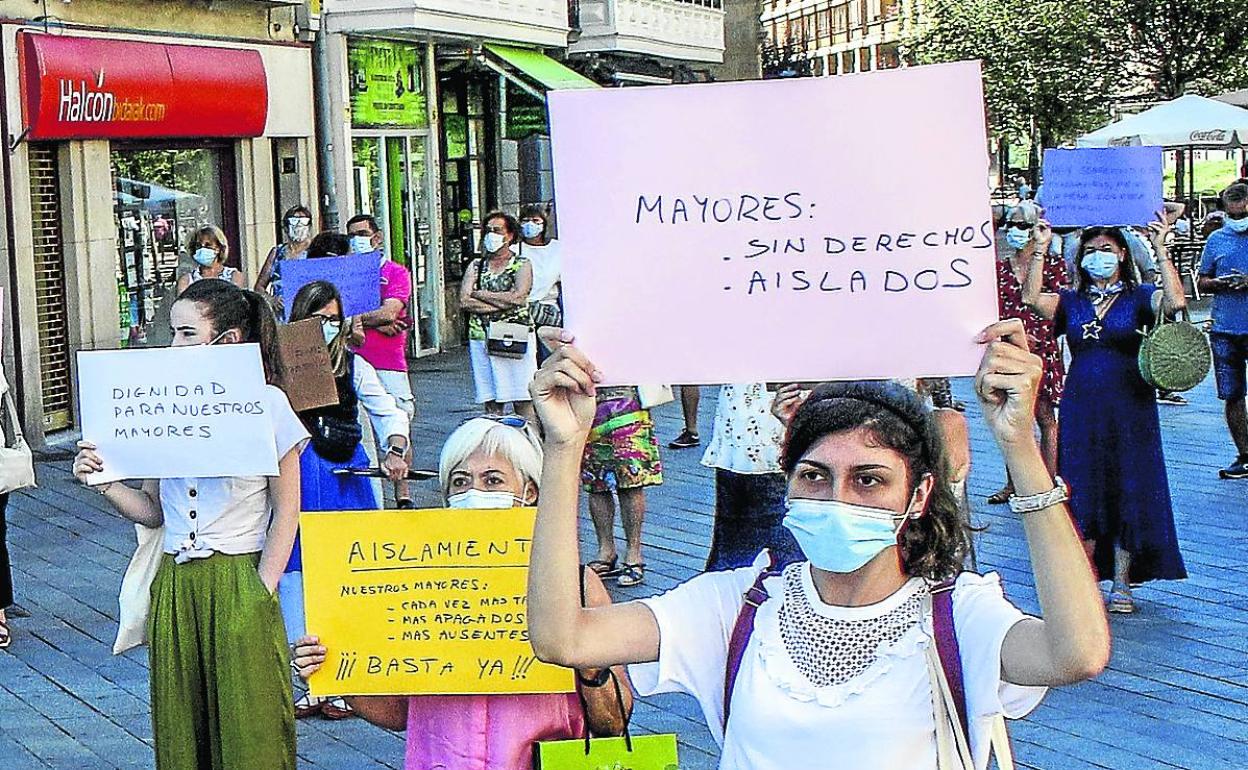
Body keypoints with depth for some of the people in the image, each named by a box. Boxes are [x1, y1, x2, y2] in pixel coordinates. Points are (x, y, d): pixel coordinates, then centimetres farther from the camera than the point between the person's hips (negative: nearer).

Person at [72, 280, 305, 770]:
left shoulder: (267, 402, -4)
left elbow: (286, 512, -3)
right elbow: (153, 510, 10)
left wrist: (261, 593, -8)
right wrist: (102, 481, -6)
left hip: (238, 581, -4)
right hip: (174, 584, 4)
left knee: (247, 730, 1)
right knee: (181, 729, 10)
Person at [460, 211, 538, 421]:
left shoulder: (522, 264, 5)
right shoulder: (476, 266, 15)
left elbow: (518, 297, -12)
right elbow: (464, 301, 0)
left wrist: (481, 295, -4)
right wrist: (503, 302, -8)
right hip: (481, 338, 3)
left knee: (523, 401, -5)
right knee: (491, 402, 2)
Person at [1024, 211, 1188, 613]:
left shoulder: (1138, 297, 1)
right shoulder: (1070, 301, 7)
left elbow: (1175, 301, -19)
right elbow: (1031, 299, -11)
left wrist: (1160, 249, -25)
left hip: (1130, 409, -2)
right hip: (1081, 410, 2)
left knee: (1128, 493, 2)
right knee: (1082, 493, 4)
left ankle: (1121, 583, 12)